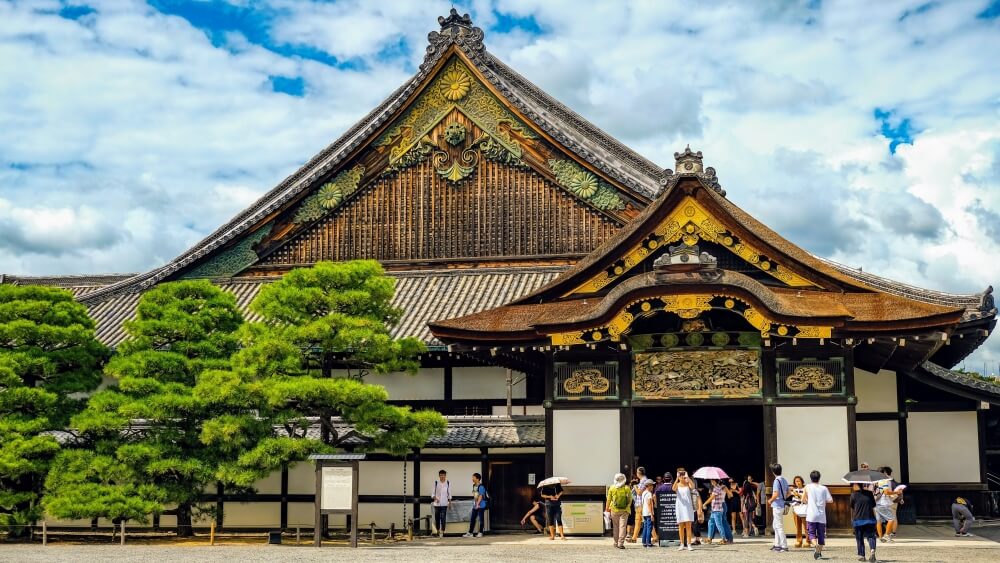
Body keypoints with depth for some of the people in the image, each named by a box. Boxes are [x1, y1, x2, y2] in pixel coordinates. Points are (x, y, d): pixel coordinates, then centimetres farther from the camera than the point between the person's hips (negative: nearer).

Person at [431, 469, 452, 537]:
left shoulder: (448, 483, 4)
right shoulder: (436, 483, 1)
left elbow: (449, 493, 12)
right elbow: (433, 493, 2)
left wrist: (450, 501, 11)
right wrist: (435, 498, -16)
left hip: (444, 503, -1)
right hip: (437, 503, 1)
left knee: (443, 518, -10)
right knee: (437, 518, 6)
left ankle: (442, 532, -12)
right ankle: (438, 531, 20)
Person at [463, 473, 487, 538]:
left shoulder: (481, 487, -14)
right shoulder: (474, 486, 12)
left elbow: (481, 496, -19)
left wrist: (478, 504, -24)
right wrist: (474, 503, 16)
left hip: (481, 505, -8)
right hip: (475, 506, 8)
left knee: (481, 519, 1)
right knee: (472, 519, 8)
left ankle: (480, 533, 8)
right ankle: (470, 533, 11)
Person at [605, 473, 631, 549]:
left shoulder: (612, 488, -2)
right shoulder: (627, 488, -4)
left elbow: (608, 500, 3)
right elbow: (630, 500, 2)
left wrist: (607, 508, 13)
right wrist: (628, 507, 17)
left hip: (614, 510, 1)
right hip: (624, 510, -1)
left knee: (615, 526, 12)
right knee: (623, 526, -2)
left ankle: (616, 543, 19)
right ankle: (621, 543, -11)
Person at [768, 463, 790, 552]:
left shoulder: (777, 481, -18)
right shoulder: (784, 480, 10)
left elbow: (776, 494, -24)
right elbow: (788, 493, 16)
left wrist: (770, 500, -8)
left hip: (777, 506, -9)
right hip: (782, 504, 9)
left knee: (779, 526, -4)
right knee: (775, 525, 19)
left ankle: (784, 546, -4)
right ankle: (777, 544, 23)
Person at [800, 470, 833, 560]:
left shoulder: (807, 487, 1)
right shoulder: (824, 488, 3)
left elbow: (803, 500, 3)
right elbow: (830, 500, -2)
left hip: (811, 515, -2)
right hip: (821, 515, 2)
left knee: (811, 533, 0)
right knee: (821, 534, 12)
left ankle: (815, 545, -27)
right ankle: (819, 552, 17)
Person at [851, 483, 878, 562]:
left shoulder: (854, 494, -3)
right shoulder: (869, 493, 3)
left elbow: (852, 508, 5)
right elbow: (873, 506, 9)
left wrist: (852, 518, 20)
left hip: (858, 520, -1)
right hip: (870, 519, 1)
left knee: (859, 538, 10)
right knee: (870, 536, 6)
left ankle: (861, 555, 13)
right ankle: (872, 550, -20)